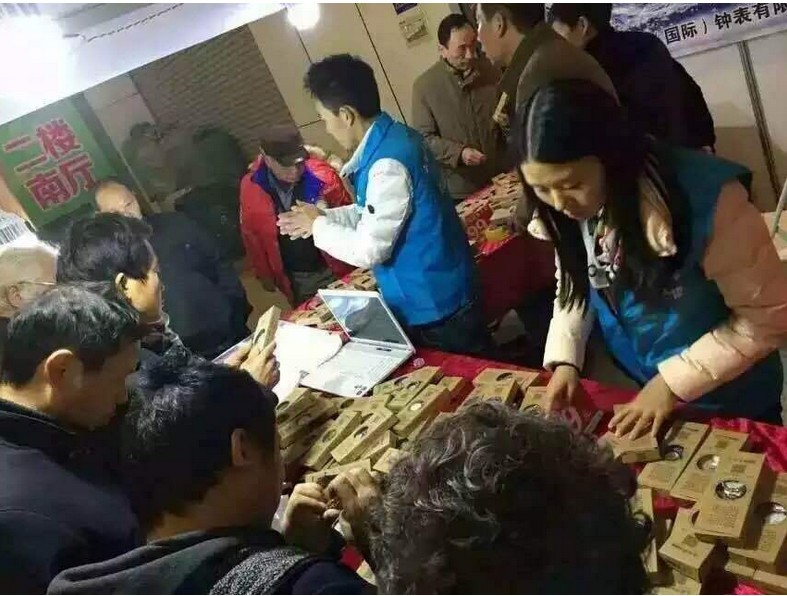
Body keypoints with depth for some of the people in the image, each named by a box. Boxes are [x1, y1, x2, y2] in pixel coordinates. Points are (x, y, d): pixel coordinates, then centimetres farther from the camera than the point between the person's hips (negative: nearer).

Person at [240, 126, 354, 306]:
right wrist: (264, 274, 8)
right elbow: (251, 235, 1)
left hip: (334, 269, -1)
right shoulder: (251, 187, -13)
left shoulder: (321, 174, -19)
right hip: (294, 279, 2)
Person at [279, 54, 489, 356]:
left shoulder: (387, 164, -28)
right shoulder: (396, 138, 2)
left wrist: (318, 226, -9)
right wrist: (324, 216, 5)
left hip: (434, 302, -9)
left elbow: (369, 250, -24)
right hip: (438, 293, 9)